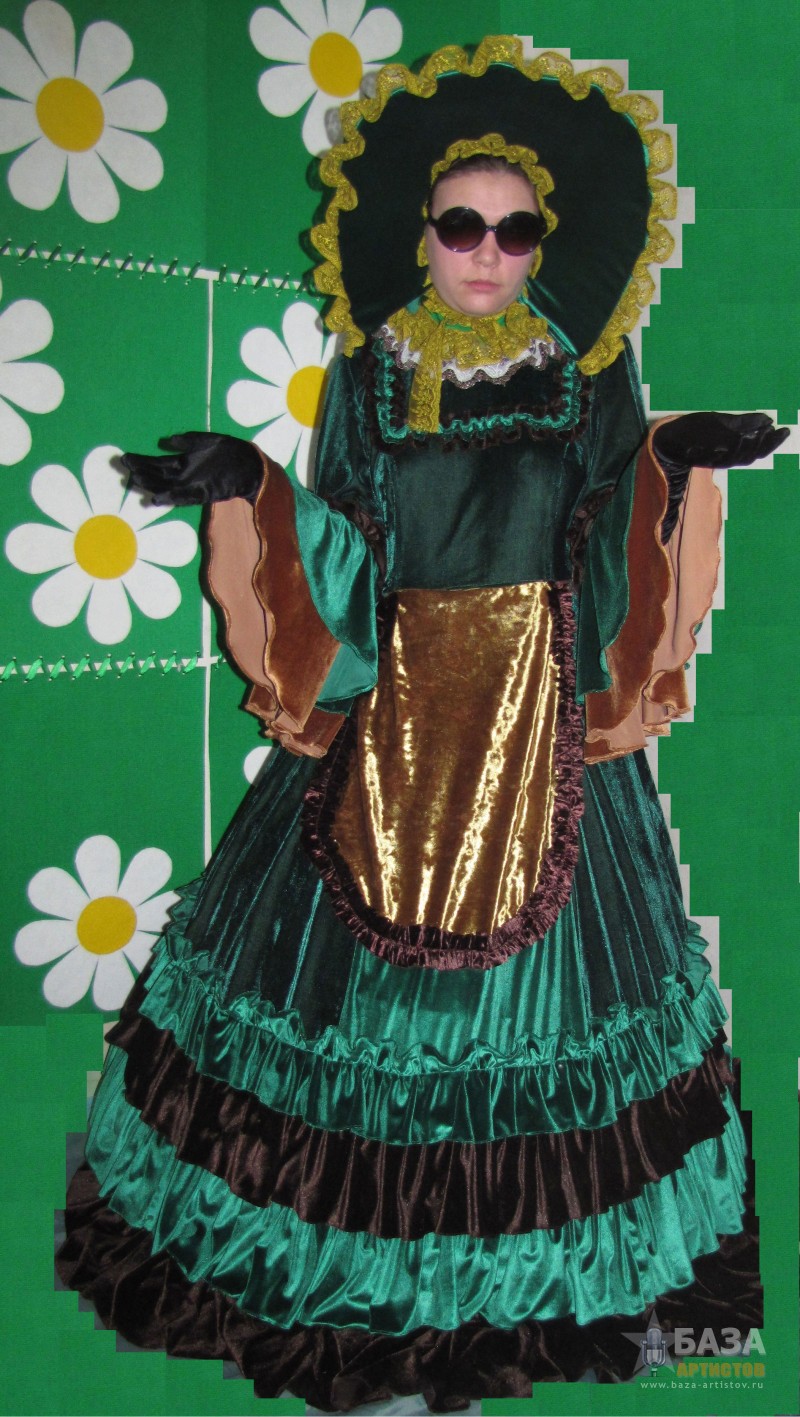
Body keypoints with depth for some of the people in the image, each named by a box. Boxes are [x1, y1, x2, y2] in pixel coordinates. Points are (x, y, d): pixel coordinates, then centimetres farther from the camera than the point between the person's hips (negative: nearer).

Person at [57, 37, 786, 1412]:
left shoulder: (589, 371, 2)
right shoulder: (369, 373, 2)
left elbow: (622, 559, 1)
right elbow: (331, 564, -1)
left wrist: (681, 468, -16)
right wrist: (243, 486, -16)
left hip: (542, 714, 0)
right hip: (393, 709, 1)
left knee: (537, 959, 9)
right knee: (355, 962, 7)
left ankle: (534, 1261, 32)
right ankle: (349, 1241, 31)